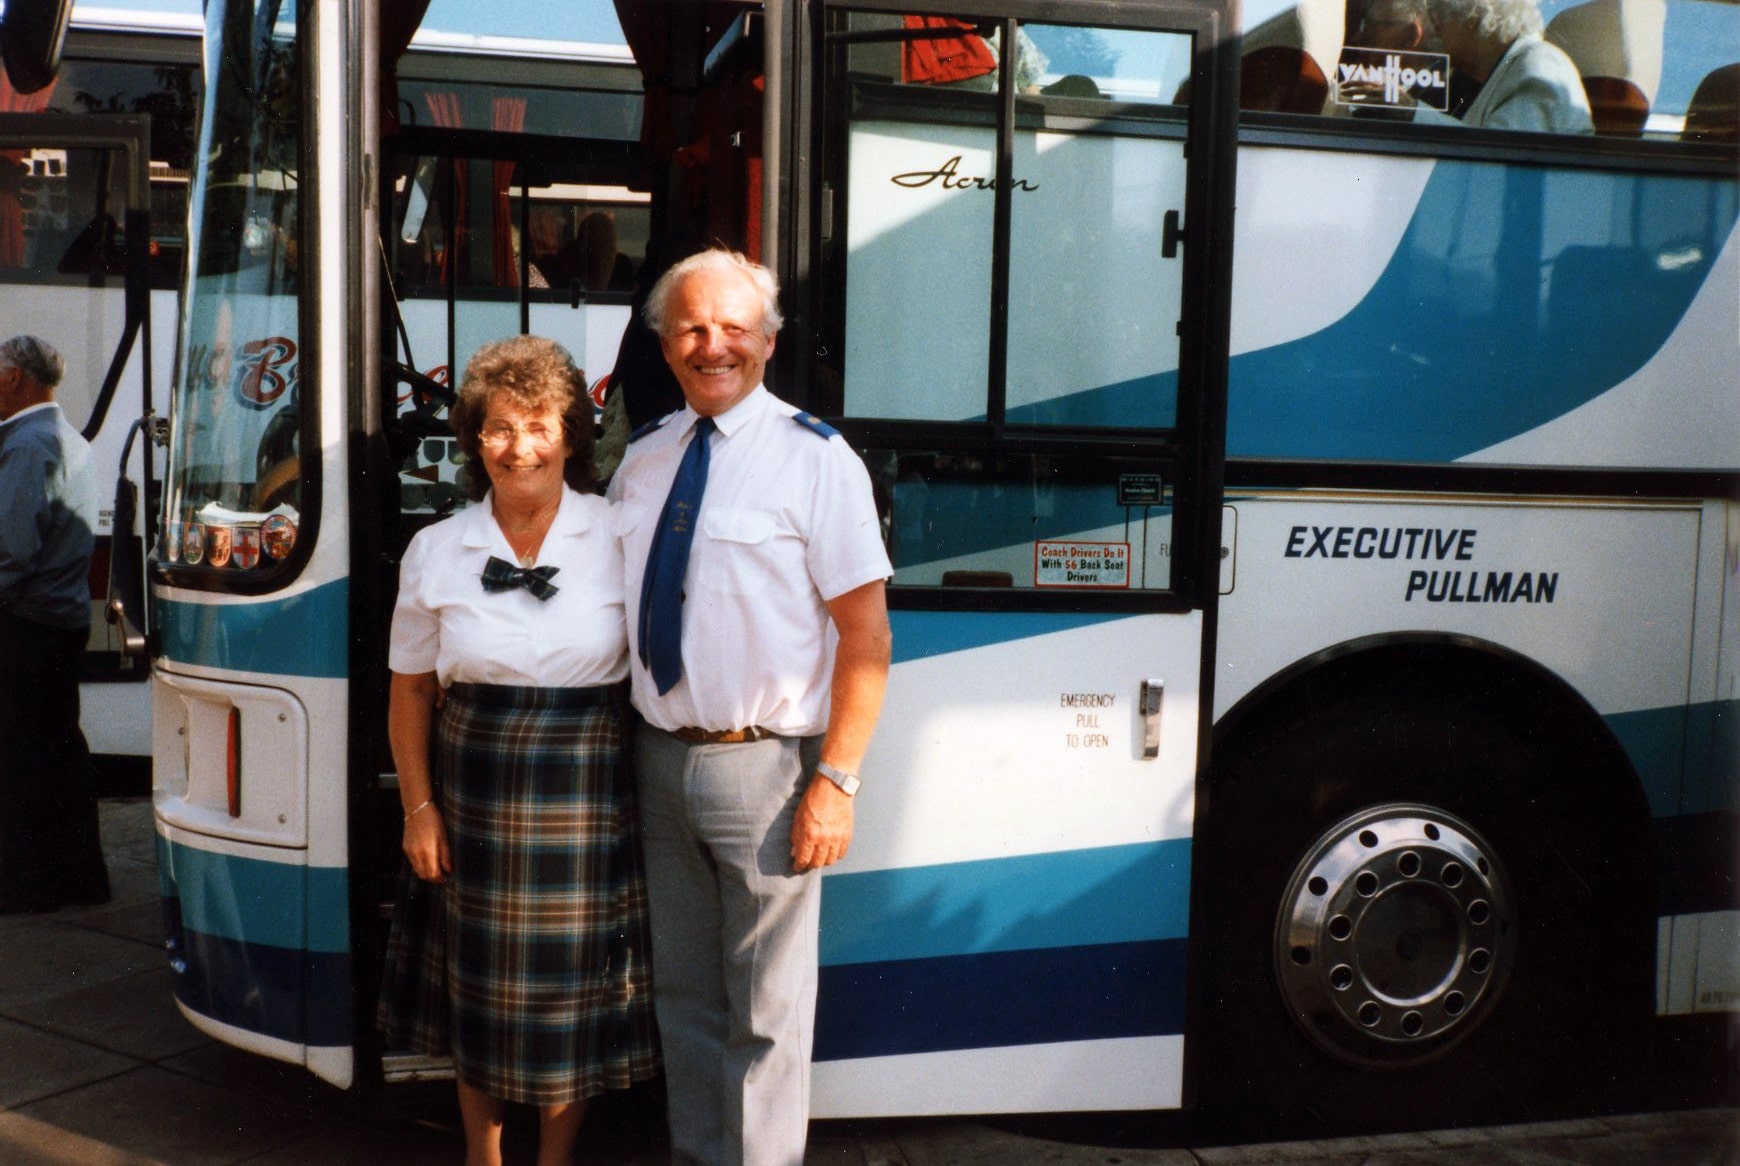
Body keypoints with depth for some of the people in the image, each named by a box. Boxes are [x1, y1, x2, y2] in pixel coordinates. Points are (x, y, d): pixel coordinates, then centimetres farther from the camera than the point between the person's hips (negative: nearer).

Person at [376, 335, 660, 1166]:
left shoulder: (619, 539, -3)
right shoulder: (436, 551, 3)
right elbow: (410, 691, 8)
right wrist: (418, 806, -1)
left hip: (586, 796, -2)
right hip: (473, 795, 2)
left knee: (570, 995, 9)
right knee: (480, 992, 13)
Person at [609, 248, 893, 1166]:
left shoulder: (815, 460, -9)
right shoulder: (642, 456, 8)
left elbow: (866, 634, -12)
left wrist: (837, 781, -17)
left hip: (763, 764, -6)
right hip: (659, 758, 6)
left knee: (764, 1010, 6)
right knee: (682, 994, 19)